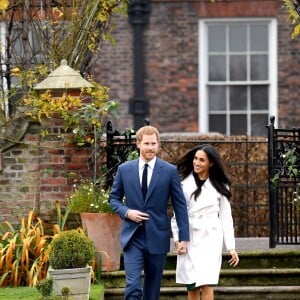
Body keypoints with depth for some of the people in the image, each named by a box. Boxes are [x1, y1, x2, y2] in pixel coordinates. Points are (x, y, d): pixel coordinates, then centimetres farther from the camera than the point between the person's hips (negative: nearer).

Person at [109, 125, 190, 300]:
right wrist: (126, 212, -8)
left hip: (157, 237, 0)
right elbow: (114, 198, 13)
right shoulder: (124, 169, 3)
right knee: (133, 285, -12)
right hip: (132, 237, 0)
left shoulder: (170, 171, 0)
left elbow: (180, 205, 1)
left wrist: (184, 237, -3)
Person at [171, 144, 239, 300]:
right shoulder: (184, 182, 5)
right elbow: (177, 213, 5)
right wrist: (177, 239, -5)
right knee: (192, 286, 3)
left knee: (207, 284, -11)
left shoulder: (219, 186, 6)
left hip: (210, 236, -1)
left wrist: (231, 247, 3)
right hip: (189, 237, 1)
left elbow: (226, 217, 7)